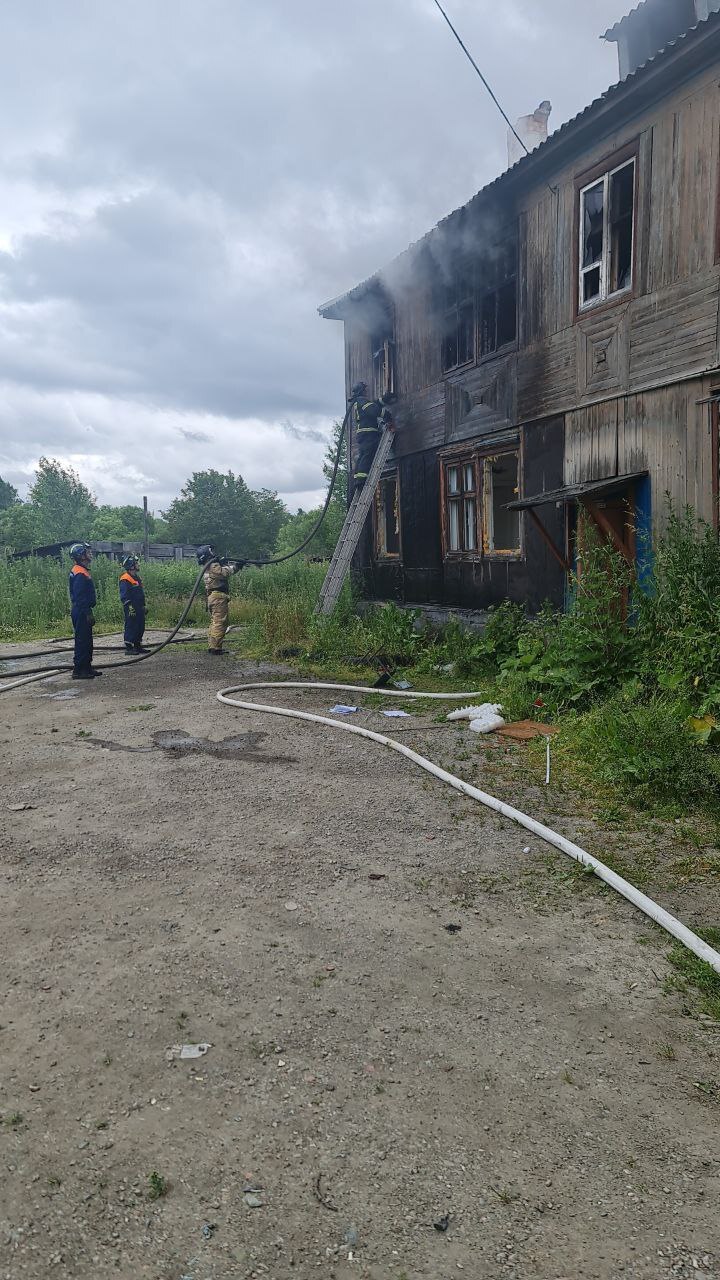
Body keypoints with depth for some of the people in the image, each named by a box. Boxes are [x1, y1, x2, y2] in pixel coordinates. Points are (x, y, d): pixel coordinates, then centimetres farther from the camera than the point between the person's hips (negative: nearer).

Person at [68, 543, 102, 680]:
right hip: (82, 613, -11)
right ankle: (78, 670, -3)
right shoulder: (80, 574, -17)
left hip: (82, 613, 11)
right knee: (82, 641, -6)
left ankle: (87, 668, 23)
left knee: (87, 641, 15)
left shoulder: (82, 571, 16)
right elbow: (80, 597, -22)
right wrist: (88, 614, -22)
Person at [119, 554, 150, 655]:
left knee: (140, 627, 13)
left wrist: (143, 606, 23)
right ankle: (129, 647, -2)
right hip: (131, 609, -10)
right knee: (131, 627, -6)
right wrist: (129, 607, -22)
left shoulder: (137, 577, 17)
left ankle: (138, 646, 22)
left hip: (139, 608, 10)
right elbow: (124, 595, -18)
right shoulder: (125, 579, -13)